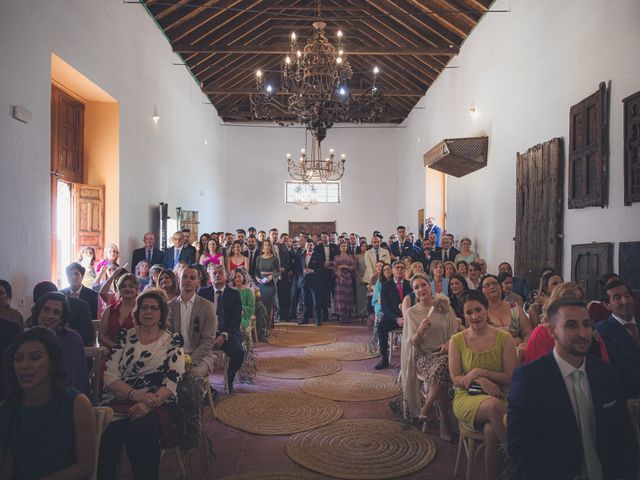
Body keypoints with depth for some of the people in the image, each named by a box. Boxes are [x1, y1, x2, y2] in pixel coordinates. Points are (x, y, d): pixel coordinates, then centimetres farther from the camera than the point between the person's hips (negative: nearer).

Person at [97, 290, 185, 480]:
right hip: (120, 401, 2)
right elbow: (109, 375, 4)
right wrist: (135, 394, -14)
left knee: (142, 427, -34)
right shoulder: (125, 336, 13)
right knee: (107, 431, -31)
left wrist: (148, 405, -19)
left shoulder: (173, 341, 8)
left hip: (156, 405, -1)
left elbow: (172, 382, -2)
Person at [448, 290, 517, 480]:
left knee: (491, 430, -34)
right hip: (466, 397, 0)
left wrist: (480, 372, -13)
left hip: (499, 397, 1)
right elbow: (455, 378, 1)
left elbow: (511, 378, -1)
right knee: (494, 406, -36)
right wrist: (479, 381, -17)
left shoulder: (504, 338, 1)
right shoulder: (457, 340, 2)